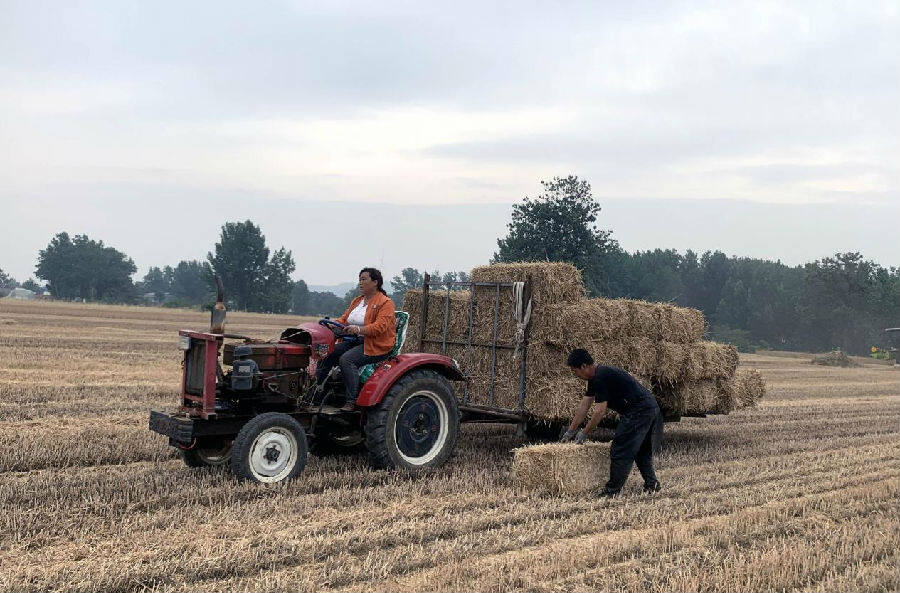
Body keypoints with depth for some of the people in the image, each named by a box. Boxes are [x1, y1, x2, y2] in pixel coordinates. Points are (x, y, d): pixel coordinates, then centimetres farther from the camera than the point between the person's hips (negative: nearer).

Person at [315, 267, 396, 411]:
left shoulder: (385, 303, -8)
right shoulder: (357, 301, 19)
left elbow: (380, 327, -21)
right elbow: (344, 319, 15)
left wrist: (359, 330, -35)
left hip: (377, 345, -8)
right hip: (354, 341, 8)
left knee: (346, 359, -30)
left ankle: (352, 401, -30)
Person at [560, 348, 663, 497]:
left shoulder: (601, 378, -17)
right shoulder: (595, 378, 16)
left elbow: (600, 411, -16)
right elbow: (584, 406, 19)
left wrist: (584, 432, -7)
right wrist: (571, 431, 20)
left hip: (639, 411, -11)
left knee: (620, 451, -5)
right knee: (642, 451, 20)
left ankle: (612, 490, -1)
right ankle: (651, 484, 22)